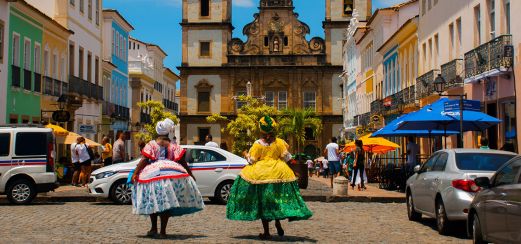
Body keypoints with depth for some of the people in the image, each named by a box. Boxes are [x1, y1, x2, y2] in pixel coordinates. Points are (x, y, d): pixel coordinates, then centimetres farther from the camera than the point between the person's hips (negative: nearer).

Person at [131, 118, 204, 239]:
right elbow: (182, 162, 8)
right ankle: (163, 231, 3)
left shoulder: (151, 144, 6)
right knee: (167, 204, 5)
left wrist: (135, 173, -4)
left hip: (153, 174, -1)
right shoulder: (173, 146, 12)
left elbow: (144, 160, -4)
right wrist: (190, 175, 16)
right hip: (172, 174, 1)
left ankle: (154, 229, 16)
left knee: (154, 202, 13)